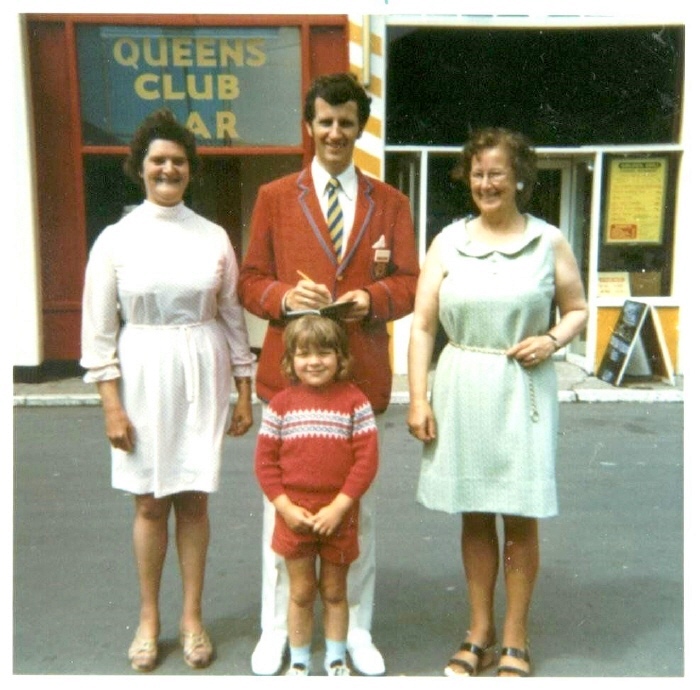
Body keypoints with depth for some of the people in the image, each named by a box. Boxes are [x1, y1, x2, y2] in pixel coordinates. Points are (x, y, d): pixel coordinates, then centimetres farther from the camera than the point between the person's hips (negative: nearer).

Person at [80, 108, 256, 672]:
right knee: (150, 502, 10)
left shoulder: (213, 237, 1)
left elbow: (233, 318, 4)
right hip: (143, 377, 0)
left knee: (193, 499, 8)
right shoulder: (116, 239, -1)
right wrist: (112, 405, -6)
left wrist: (245, 393, 4)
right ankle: (149, 618, 29)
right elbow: (99, 329, -1)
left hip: (202, 377, 0)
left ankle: (192, 616, 26)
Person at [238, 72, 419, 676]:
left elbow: (409, 283, 5)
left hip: (362, 374, 1)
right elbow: (250, 281, 5)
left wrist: (372, 298, -16)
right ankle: (276, 630, 27)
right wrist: (285, 296, -16)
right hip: (288, 372, -1)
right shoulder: (274, 197, 7)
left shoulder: (391, 202, 9)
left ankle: (356, 629, 30)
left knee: (359, 506, 11)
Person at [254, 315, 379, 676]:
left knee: (334, 591, 16)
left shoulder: (354, 400, -7)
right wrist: (286, 508, -10)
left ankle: (336, 659, 34)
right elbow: (265, 460, -2)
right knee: (301, 592, 13)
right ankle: (299, 662, 31)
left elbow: (367, 459, -10)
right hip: (294, 516, 1)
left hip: (339, 516, -1)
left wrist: (338, 507, -15)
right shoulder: (281, 403, -3)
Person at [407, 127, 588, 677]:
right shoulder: (448, 241, 4)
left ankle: (515, 639, 24)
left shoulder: (548, 241, 3)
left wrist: (552, 340, -11)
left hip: (523, 390, -1)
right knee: (474, 516, 11)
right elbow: (422, 324, 2)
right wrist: (418, 398, -4)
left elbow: (578, 309, 10)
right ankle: (480, 633, 28)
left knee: (520, 518, 6)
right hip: (461, 388, 2)